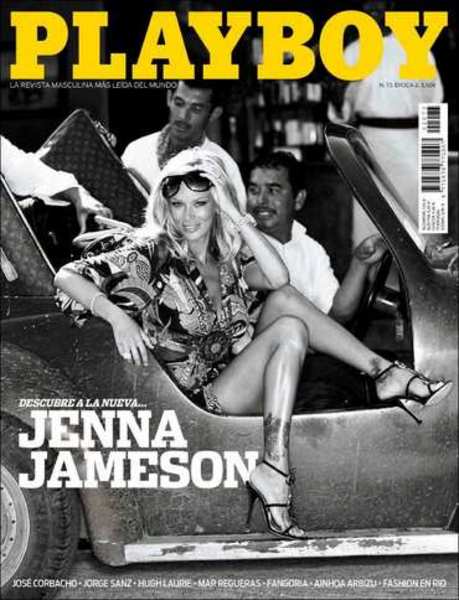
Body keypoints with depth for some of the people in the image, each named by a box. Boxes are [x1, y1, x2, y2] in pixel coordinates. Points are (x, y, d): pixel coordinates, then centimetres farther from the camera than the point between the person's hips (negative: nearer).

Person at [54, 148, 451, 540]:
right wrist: (119, 318, -30)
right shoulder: (151, 254, -9)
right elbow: (67, 277, -16)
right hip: (200, 399, -6)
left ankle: (385, 372, -14)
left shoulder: (226, 253, 8)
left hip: (241, 383, 6)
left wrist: (236, 217, -13)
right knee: (290, 330, -22)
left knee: (284, 300, -12)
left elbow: (278, 279, -11)